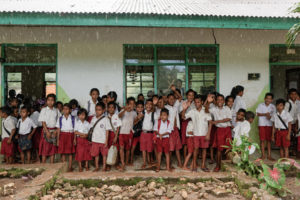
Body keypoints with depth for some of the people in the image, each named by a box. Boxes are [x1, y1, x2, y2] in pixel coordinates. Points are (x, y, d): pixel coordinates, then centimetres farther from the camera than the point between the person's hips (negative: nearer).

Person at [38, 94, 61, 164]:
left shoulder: (56, 111, 6)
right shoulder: (44, 110, 0)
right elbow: (43, 122, -5)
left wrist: (56, 131, -9)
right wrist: (47, 131, -14)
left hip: (54, 131, 2)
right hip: (46, 130, -2)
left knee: (53, 149, 6)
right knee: (45, 149, 0)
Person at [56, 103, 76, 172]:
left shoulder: (73, 118, 2)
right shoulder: (60, 118, 6)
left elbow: (75, 129, 2)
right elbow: (58, 129, 7)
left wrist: (75, 138, -3)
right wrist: (58, 139, 4)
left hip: (70, 135, -1)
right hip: (62, 135, 1)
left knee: (70, 152, 2)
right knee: (63, 151, 4)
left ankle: (70, 167, 12)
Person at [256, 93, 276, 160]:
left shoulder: (273, 107, 5)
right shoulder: (261, 105, 2)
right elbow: (258, 113, -4)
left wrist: (270, 116, -19)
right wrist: (265, 114, -17)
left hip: (270, 124, 1)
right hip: (262, 124, -1)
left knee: (269, 140, 4)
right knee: (262, 140, 0)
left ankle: (269, 155, 11)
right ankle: (263, 154, 9)